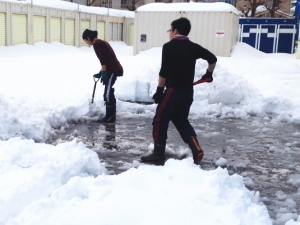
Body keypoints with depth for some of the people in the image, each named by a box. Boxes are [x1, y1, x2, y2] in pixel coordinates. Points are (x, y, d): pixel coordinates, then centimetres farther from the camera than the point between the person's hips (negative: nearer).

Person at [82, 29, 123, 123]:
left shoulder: (96, 44, -10)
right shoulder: (101, 42, 20)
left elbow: (103, 60, -18)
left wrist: (103, 73, -18)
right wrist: (100, 73, 27)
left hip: (113, 70, -10)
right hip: (115, 69, 10)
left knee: (108, 94, -4)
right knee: (109, 93, 14)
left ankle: (109, 117, 1)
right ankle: (111, 116, 19)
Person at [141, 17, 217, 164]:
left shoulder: (169, 46, -7)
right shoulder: (193, 47, 11)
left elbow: (164, 71, -13)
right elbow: (213, 59, 15)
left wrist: (159, 90, -5)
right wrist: (209, 74, 32)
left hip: (173, 90, -7)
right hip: (188, 91, 7)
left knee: (160, 120, 4)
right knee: (181, 120, 18)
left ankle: (158, 154, 6)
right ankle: (197, 150, 7)